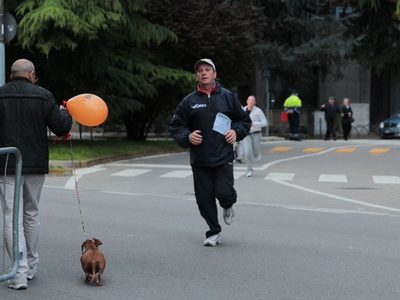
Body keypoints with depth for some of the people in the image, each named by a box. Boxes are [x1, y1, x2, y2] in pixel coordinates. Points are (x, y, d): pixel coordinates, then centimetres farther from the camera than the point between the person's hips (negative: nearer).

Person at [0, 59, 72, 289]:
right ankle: (31, 266, 27)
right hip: (35, 166, 2)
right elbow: (61, 128, -4)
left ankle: (20, 273, -7)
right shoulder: (43, 96, -4)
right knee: (31, 215, 17)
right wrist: (66, 114, 16)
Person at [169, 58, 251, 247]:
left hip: (223, 157, -1)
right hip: (199, 160, 1)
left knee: (224, 193, -13)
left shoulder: (227, 97, 4)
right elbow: (175, 126, 7)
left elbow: (244, 120, 13)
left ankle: (228, 206, 25)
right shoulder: (189, 101, 4)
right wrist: (187, 137, -11)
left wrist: (236, 132, -6)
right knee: (204, 198, 4)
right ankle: (214, 232, 23)